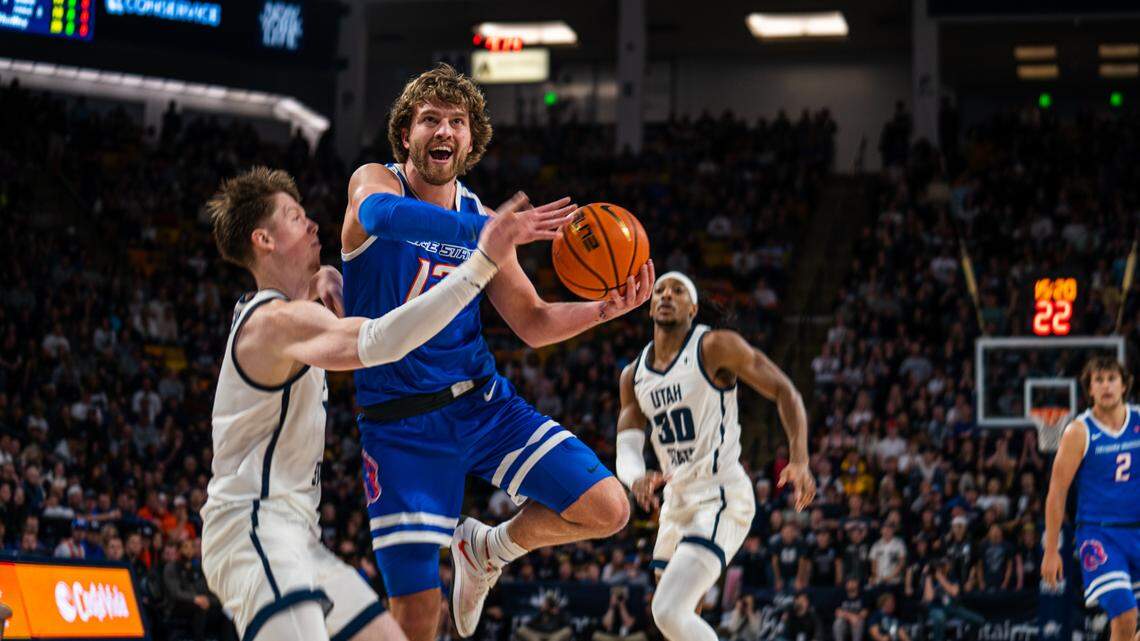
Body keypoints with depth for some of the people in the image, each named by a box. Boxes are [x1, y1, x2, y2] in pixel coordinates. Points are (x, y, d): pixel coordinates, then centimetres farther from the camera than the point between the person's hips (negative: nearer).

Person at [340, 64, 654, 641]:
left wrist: (605, 309, -6)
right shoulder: (375, 182, -7)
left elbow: (533, 324, 13)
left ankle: (486, 548, 20)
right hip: (402, 424, -5)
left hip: (484, 403, 5)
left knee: (607, 508, -8)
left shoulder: (479, 217, 7)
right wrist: (489, 232, -46)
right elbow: (382, 212, -34)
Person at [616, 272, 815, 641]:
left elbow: (784, 392, -5)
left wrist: (800, 461, -19)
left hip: (721, 498, -8)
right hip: (677, 500, 8)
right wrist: (636, 479, -22)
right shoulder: (634, 376, 11)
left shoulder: (715, 347, -7)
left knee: (669, 611, -21)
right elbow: (627, 449, 3)